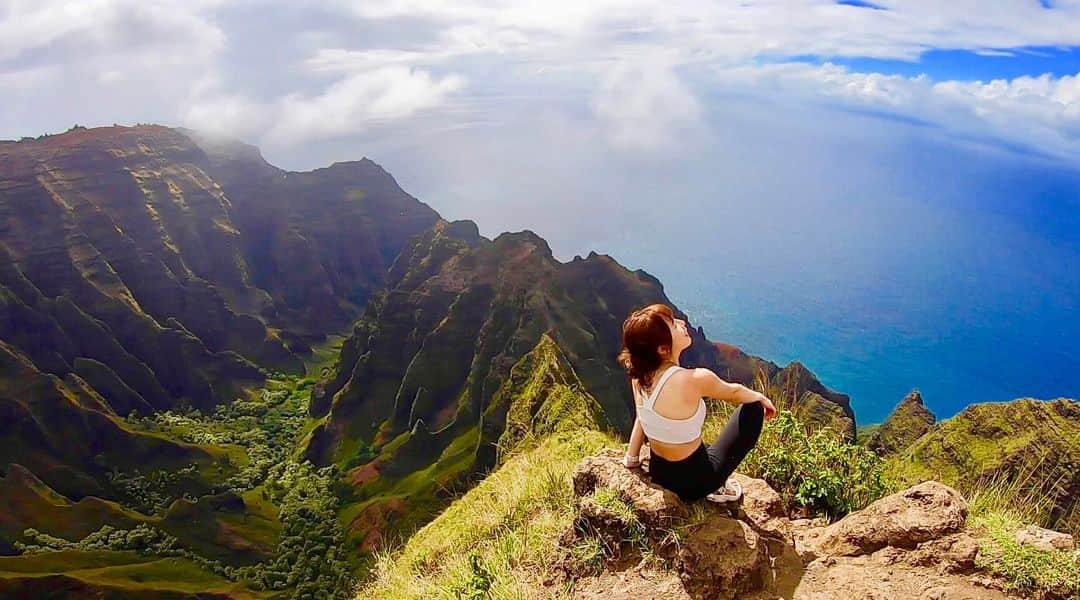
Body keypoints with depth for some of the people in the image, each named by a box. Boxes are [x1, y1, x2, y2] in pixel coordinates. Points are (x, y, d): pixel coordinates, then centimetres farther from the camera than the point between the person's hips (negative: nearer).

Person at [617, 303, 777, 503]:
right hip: (694, 481, -6)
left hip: (657, 472, 6)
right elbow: (734, 392, -8)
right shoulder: (694, 380, -30)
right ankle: (716, 487, 10)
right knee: (753, 409, 7)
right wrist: (761, 398, 13)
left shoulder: (639, 374, -13)